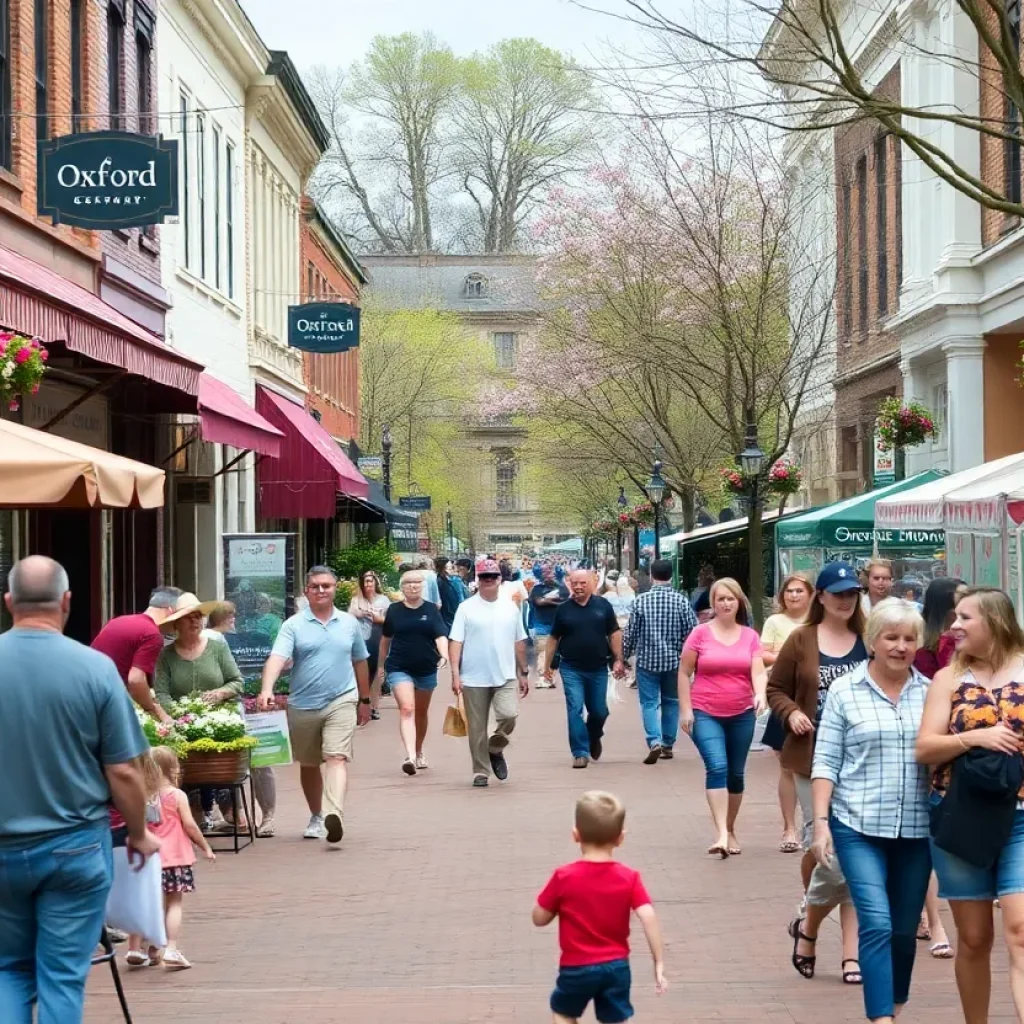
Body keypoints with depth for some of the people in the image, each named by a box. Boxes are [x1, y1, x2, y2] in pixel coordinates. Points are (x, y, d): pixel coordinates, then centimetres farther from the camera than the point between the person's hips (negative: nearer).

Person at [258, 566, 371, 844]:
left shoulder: (349, 623, 8)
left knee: (337, 759, -18)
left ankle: (334, 816, -33)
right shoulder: (294, 625, -1)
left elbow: (359, 663, 19)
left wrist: (365, 701, 22)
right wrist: (267, 690, -32)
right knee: (308, 765, 14)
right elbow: (277, 658, -15)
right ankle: (316, 817, 31)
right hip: (302, 705, 1)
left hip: (341, 701, -1)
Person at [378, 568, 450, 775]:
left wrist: (444, 655, -27)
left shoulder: (431, 610, 0)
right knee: (406, 709, -18)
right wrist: (381, 664, 19)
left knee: (421, 713, 16)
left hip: (426, 668, 2)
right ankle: (410, 756, -29)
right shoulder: (394, 610, 1)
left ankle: (419, 752, 36)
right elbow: (386, 638, 13)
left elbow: (440, 635, -9)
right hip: (399, 668, -2)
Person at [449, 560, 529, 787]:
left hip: (505, 677, 2)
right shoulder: (466, 608, -1)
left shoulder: (511, 608, 9)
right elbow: (455, 642, -4)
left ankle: (495, 749, 10)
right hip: (474, 679, -1)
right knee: (477, 728, 3)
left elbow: (519, 643, 15)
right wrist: (455, 673, -12)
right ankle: (481, 771, 16)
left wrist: (523, 673, 14)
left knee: (509, 715, -18)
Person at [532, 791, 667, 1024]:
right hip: (616, 966, 2)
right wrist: (659, 964, -11)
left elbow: (539, 918, -5)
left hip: (576, 967, -2)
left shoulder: (564, 877, -13)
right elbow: (649, 918, -16)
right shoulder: (629, 878, -8)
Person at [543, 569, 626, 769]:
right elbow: (554, 638, 8)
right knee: (575, 710, -8)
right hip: (572, 669, -1)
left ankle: (594, 738, 40)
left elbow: (614, 634, 4)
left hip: (598, 668, 1)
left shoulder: (602, 606, 1)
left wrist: (618, 660, -3)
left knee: (599, 711, 10)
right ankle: (580, 753, -3)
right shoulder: (563, 609, 2)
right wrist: (547, 666, 7)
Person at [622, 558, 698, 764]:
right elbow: (692, 632, -4)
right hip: (674, 661, 2)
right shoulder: (681, 601, -6)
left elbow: (630, 633, -4)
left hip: (647, 660, -2)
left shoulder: (641, 601, -8)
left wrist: (624, 657, 9)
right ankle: (668, 745, 22)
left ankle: (654, 742, -16)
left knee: (649, 703, 2)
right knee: (671, 702, 16)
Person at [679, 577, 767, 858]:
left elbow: (758, 671, -5)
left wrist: (760, 695, -25)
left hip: (742, 714, 3)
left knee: (736, 773, 11)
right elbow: (684, 673, 1)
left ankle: (730, 830, 27)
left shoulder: (750, 636, 4)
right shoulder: (700, 633, -3)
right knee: (717, 767, -18)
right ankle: (721, 834, -22)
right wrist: (685, 709, -4)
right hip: (706, 714, -3)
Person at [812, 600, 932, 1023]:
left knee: (905, 929, 11)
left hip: (916, 829, 3)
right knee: (877, 924, -13)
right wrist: (821, 821, -7)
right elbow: (825, 762, 0)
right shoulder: (844, 691, 0)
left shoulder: (930, 692, 6)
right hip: (859, 827, -3)